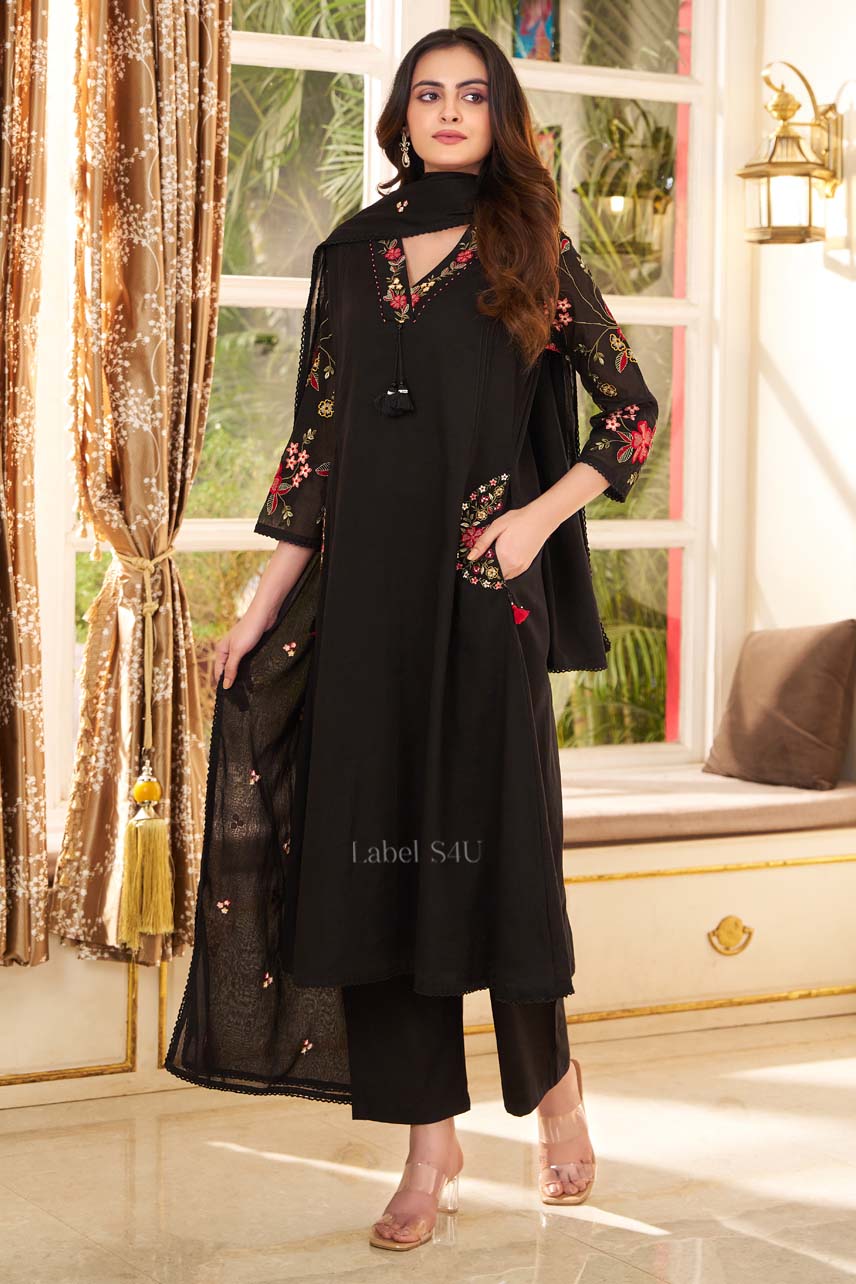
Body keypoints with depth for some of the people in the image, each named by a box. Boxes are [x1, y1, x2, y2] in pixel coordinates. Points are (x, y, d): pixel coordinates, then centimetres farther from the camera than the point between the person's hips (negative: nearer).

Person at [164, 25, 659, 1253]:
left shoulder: (533, 253, 4)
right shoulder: (351, 256, 12)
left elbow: (632, 412, 6)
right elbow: (321, 436, 12)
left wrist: (542, 513, -8)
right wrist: (268, 595, 7)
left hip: (485, 586, -3)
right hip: (368, 583, 3)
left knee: (492, 840, -1)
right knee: (378, 845, 2)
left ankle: (553, 1081, 24)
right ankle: (431, 1137, 11)